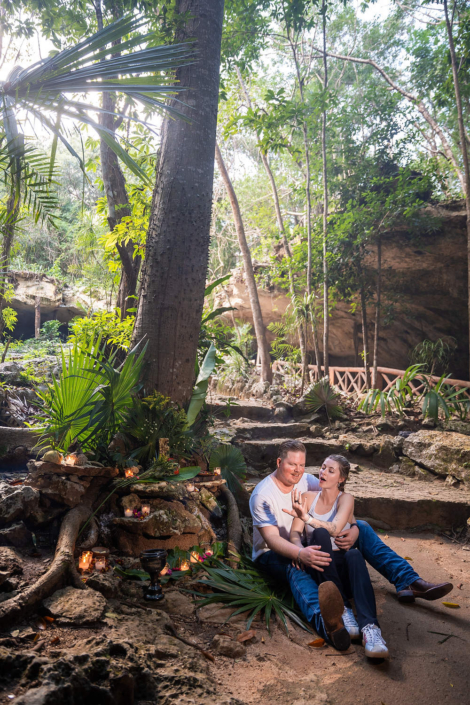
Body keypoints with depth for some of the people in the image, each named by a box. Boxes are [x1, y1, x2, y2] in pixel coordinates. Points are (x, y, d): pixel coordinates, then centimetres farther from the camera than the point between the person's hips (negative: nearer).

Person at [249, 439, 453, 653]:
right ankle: (324, 622, -76)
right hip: (273, 553, -6)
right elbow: (272, 538, -30)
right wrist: (300, 554, -50)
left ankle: (408, 582, -18)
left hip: (308, 545, 7)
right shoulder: (263, 495, -20)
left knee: (363, 528, -7)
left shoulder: (307, 481, -4)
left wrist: (354, 529, -28)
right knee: (295, 567, -44)